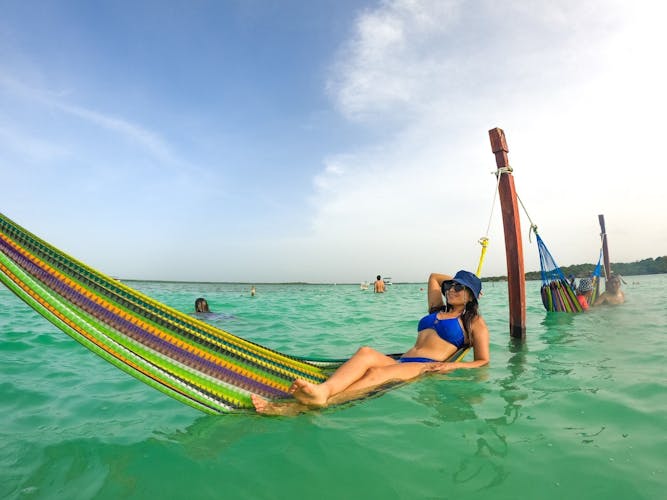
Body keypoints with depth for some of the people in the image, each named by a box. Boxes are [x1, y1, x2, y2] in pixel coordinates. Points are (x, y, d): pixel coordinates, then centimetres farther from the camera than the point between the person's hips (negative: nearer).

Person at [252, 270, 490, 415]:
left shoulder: (474, 322, 14)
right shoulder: (437, 310, 30)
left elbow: (482, 361, 5)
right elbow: (434, 277, 43)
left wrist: (450, 365, -11)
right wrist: (456, 280, 40)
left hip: (428, 368, -6)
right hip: (402, 363, 6)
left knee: (378, 374, -36)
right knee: (366, 353, -29)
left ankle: (301, 407, -59)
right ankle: (322, 390, -60)